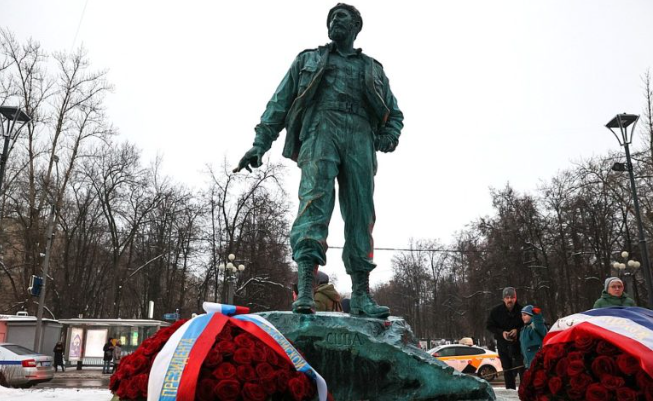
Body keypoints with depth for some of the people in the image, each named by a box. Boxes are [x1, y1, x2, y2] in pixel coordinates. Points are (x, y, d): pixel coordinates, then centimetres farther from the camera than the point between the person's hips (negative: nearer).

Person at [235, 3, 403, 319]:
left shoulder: (373, 69, 29)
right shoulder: (308, 60, 26)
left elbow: (394, 113, 29)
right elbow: (279, 104, 19)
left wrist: (389, 137, 4)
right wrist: (260, 144, 6)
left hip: (360, 139, 2)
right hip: (320, 130, -2)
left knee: (361, 214, -6)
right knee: (315, 200, -23)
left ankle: (361, 295, -4)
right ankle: (305, 290, -32)